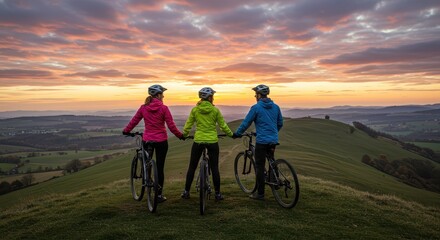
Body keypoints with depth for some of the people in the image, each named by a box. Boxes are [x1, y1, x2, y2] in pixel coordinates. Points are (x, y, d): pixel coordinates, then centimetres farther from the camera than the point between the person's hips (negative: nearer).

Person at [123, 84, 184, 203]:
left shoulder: (143, 108, -1)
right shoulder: (163, 108, -11)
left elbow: (134, 121, 7)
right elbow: (171, 126, -11)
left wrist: (126, 131, 23)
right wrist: (180, 135, 3)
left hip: (147, 140, 3)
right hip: (161, 141, -2)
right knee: (160, 167, 6)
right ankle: (159, 195, 13)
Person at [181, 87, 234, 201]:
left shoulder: (195, 109, -1)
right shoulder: (215, 110, -5)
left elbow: (188, 125, 5)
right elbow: (223, 125, 2)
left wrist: (184, 135, 22)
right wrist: (231, 134, 18)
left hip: (198, 141, 1)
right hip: (212, 141, -1)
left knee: (192, 167, 13)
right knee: (214, 168, 7)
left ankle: (186, 192, 19)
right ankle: (218, 194, 12)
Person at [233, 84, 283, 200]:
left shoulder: (256, 107, -9)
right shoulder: (275, 107, 9)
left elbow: (246, 123, -5)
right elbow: (280, 123, 17)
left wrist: (237, 133, 8)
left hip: (262, 141, -6)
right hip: (274, 141, 6)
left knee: (259, 167, 2)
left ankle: (260, 193, 8)